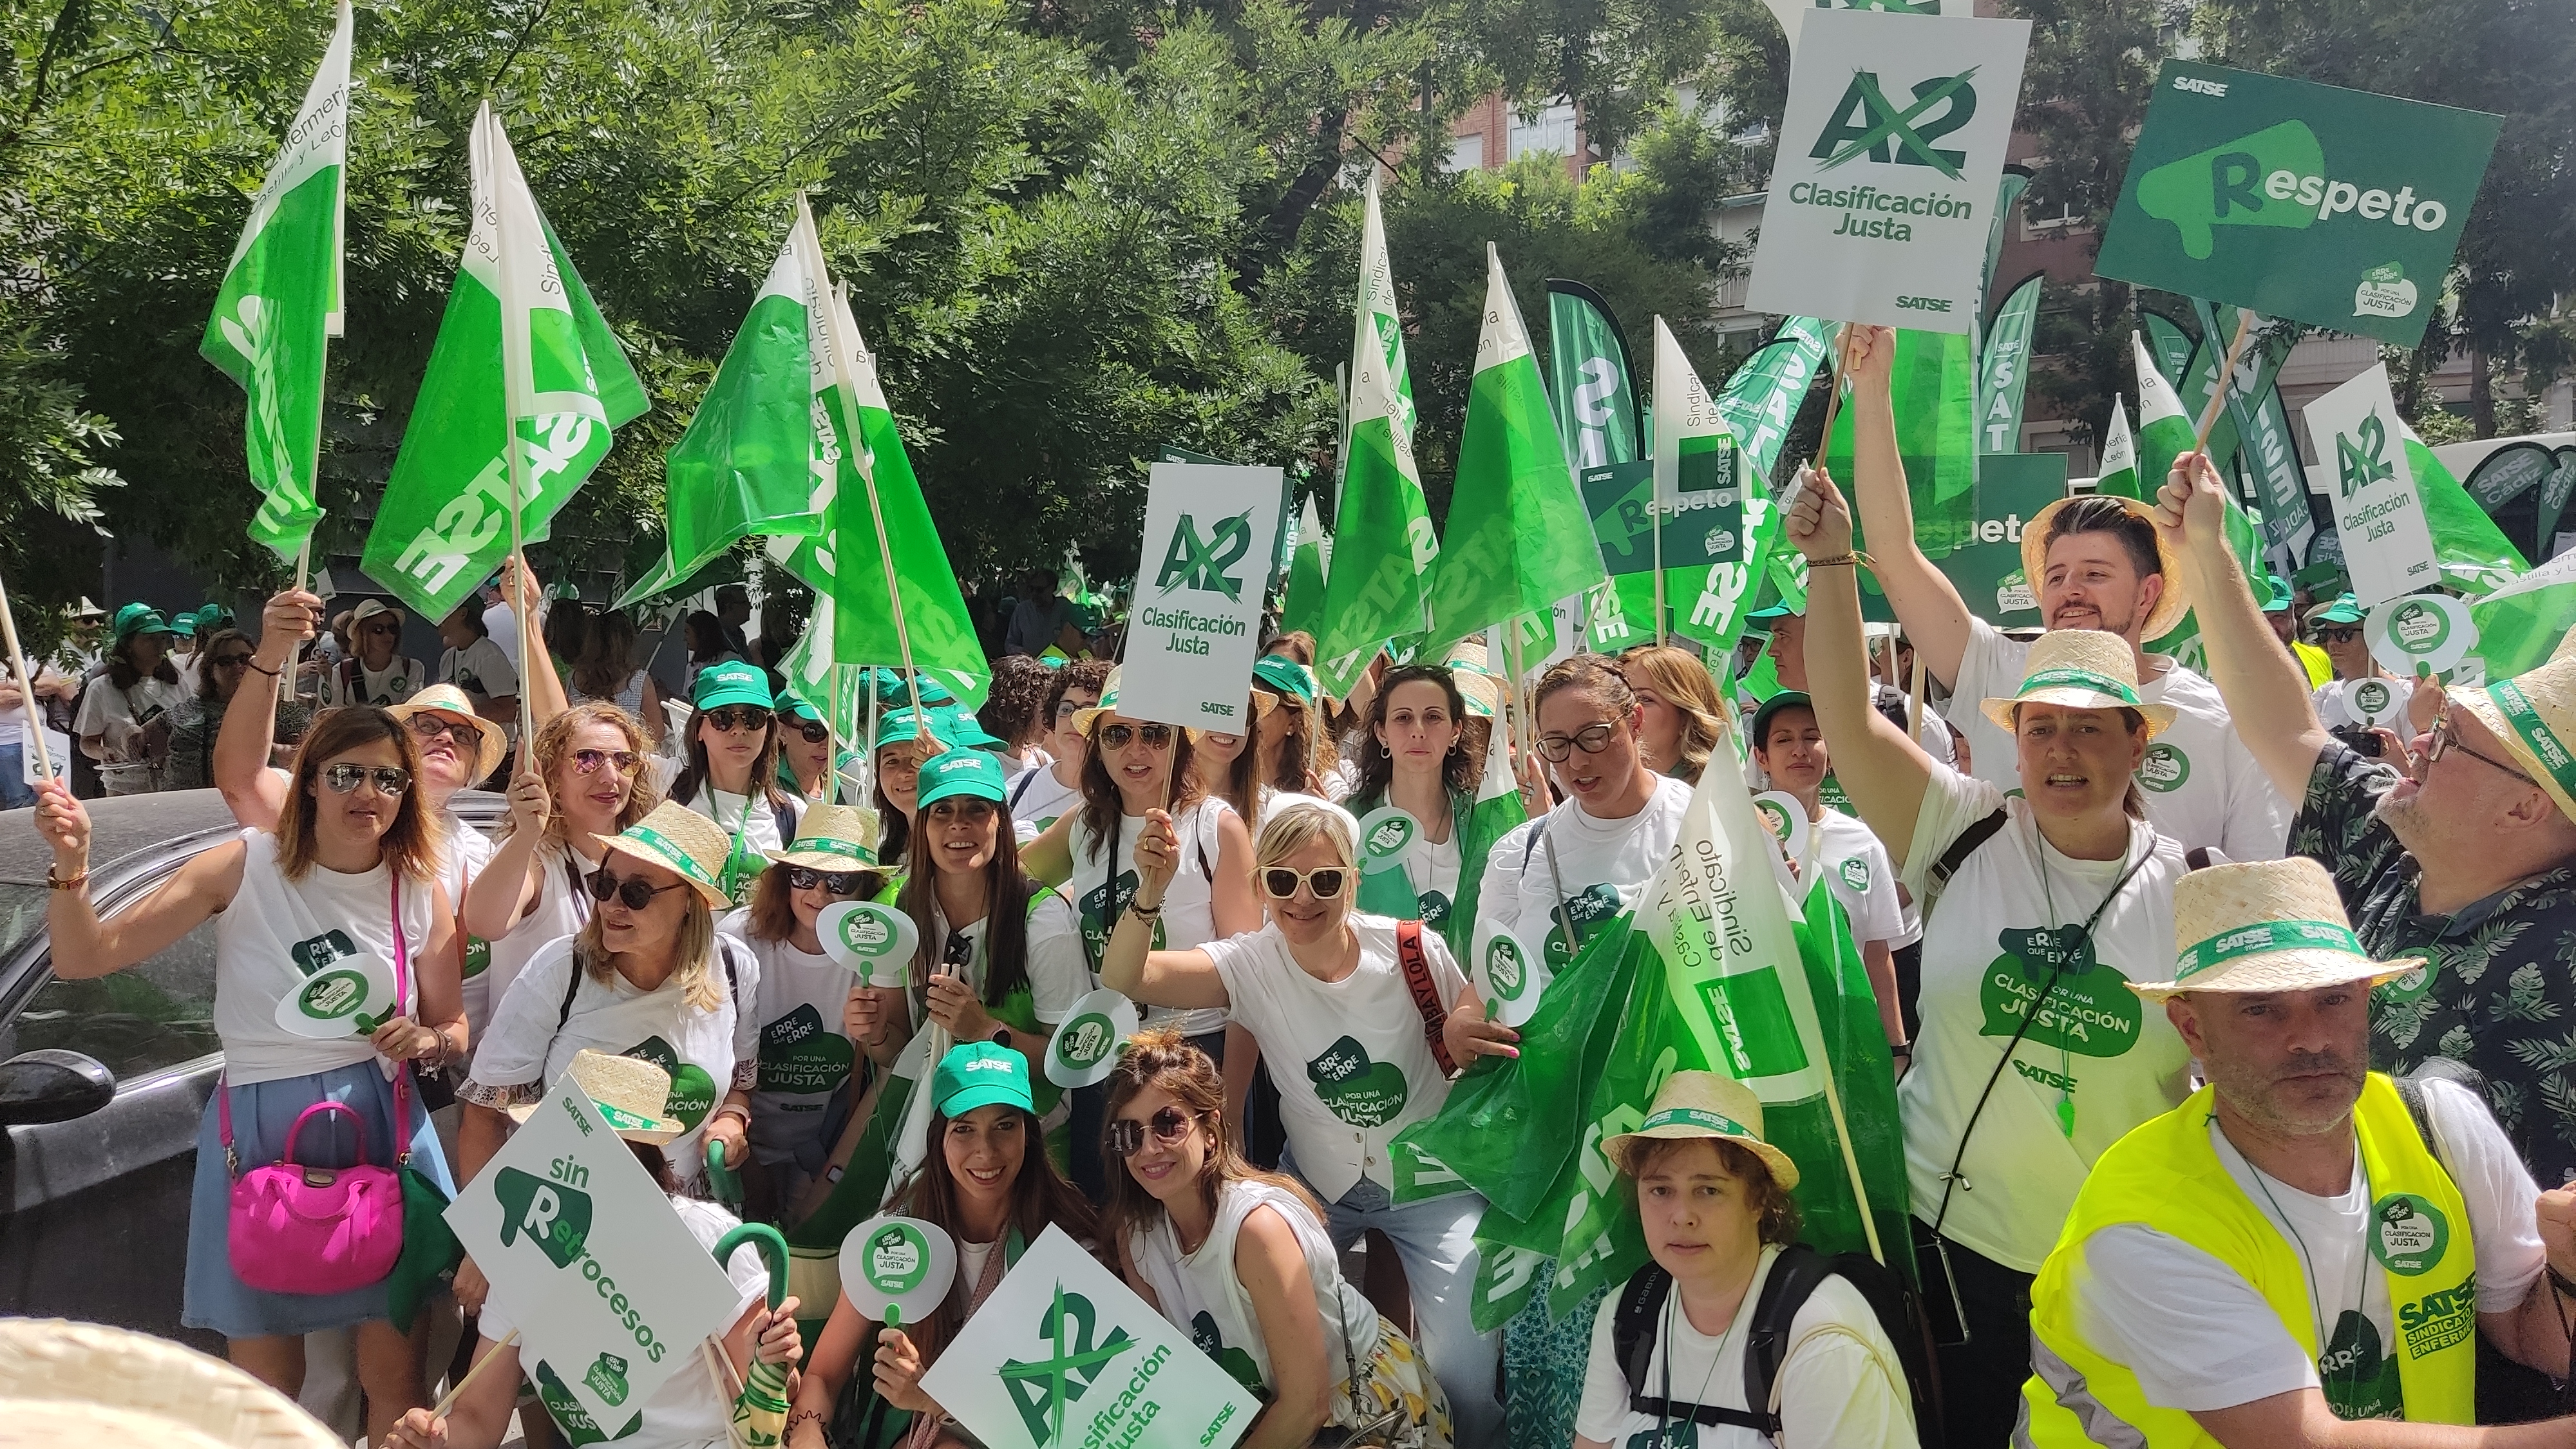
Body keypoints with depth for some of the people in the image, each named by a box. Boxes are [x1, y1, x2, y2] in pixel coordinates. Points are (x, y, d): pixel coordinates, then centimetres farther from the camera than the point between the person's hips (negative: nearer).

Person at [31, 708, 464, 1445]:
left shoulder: (419, 892, 1)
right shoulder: (244, 867, -5)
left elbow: (454, 1033, 9)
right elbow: (84, 958, -9)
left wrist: (423, 1041, -13)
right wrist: (71, 863, -25)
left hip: (382, 1129, 1)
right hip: (255, 1131, -1)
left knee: (394, 1373, 4)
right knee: (266, 1388, 7)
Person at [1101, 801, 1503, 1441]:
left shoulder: (1412, 949, -18)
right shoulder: (1250, 965, -14)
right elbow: (1122, 978, -26)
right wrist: (1151, 890, -42)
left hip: (1430, 1185, -2)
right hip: (1317, 1184, 2)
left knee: (1464, 1381, -13)